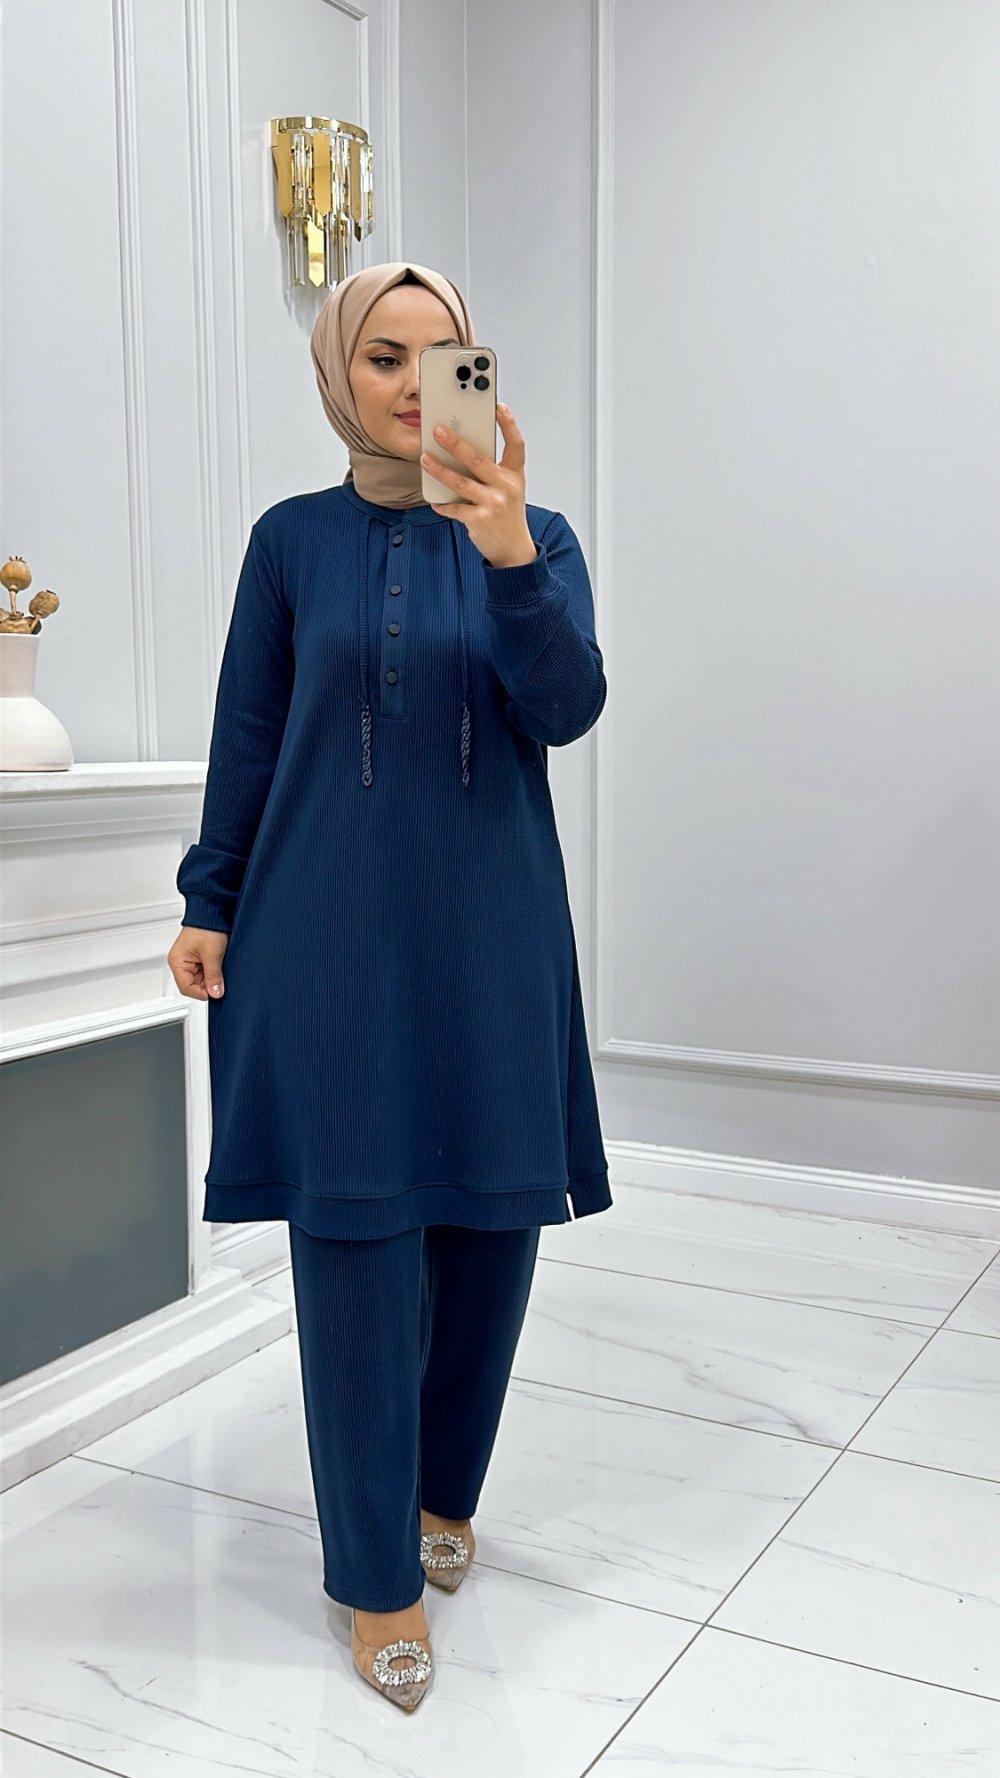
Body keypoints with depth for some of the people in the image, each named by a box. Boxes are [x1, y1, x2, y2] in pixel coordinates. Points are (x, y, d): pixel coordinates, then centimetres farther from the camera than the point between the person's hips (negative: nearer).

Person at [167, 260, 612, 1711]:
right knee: (356, 1232, -1)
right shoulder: (293, 540, 5)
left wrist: (508, 552, -26)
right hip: (331, 929, -1)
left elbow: (567, 707, -11)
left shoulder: (533, 534, 4)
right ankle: (378, 1576, 14)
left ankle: (444, 1493, 33)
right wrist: (209, 905, 5)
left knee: (489, 1222, 8)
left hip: (488, 932, 1)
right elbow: (248, 737, 8)